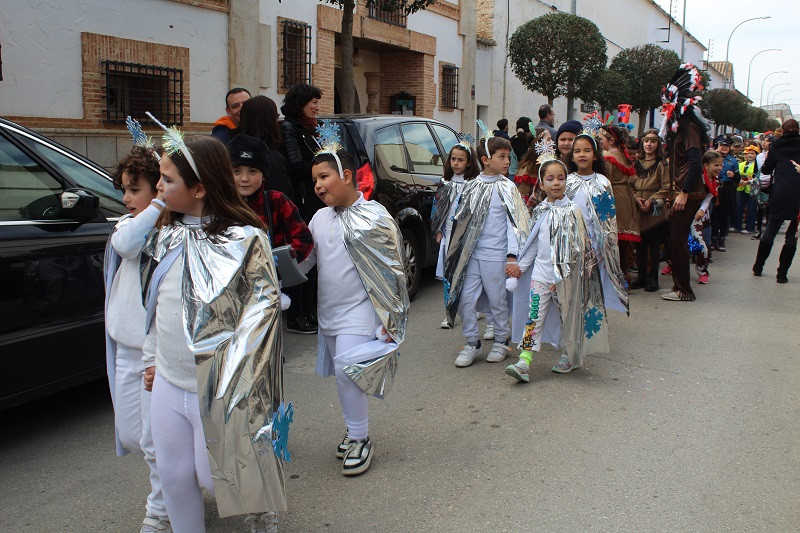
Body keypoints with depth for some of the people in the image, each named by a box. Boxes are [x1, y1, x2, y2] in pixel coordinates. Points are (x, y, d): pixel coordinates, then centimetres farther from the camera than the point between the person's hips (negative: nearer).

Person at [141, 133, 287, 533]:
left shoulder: (244, 240, -15)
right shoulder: (165, 236, 5)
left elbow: (264, 306, -13)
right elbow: (153, 304, 15)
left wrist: (232, 373, -15)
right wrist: (152, 358, 17)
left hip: (218, 390, -6)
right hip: (168, 384, 6)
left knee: (214, 475, 8)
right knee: (174, 476, 14)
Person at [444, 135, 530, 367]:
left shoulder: (507, 188, -3)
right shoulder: (472, 187, 8)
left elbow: (514, 223, -7)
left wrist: (512, 256, -14)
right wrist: (456, 251, 17)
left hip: (496, 256, -3)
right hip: (472, 254, 4)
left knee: (497, 300, 6)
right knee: (466, 299, 3)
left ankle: (501, 341, 25)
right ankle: (472, 343, 18)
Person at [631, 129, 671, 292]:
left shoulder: (661, 164, -3)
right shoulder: (636, 163, 10)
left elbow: (666, 188, -6)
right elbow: (630, 184, 10)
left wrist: (651, 200, -15)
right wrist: (636, 198, -7)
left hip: (655, 211, -4)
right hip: (638, 210, 4)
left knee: (654, 245, 1)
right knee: (640, 244, 9)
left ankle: (653, 277, 9)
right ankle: (641, 275, 19)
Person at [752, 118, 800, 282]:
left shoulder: (776, 147, 4)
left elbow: (766, 169, 11)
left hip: (780, 195, 0)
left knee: (770, 231, 13)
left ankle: (758, 267, 19)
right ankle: (782, 273, 5)